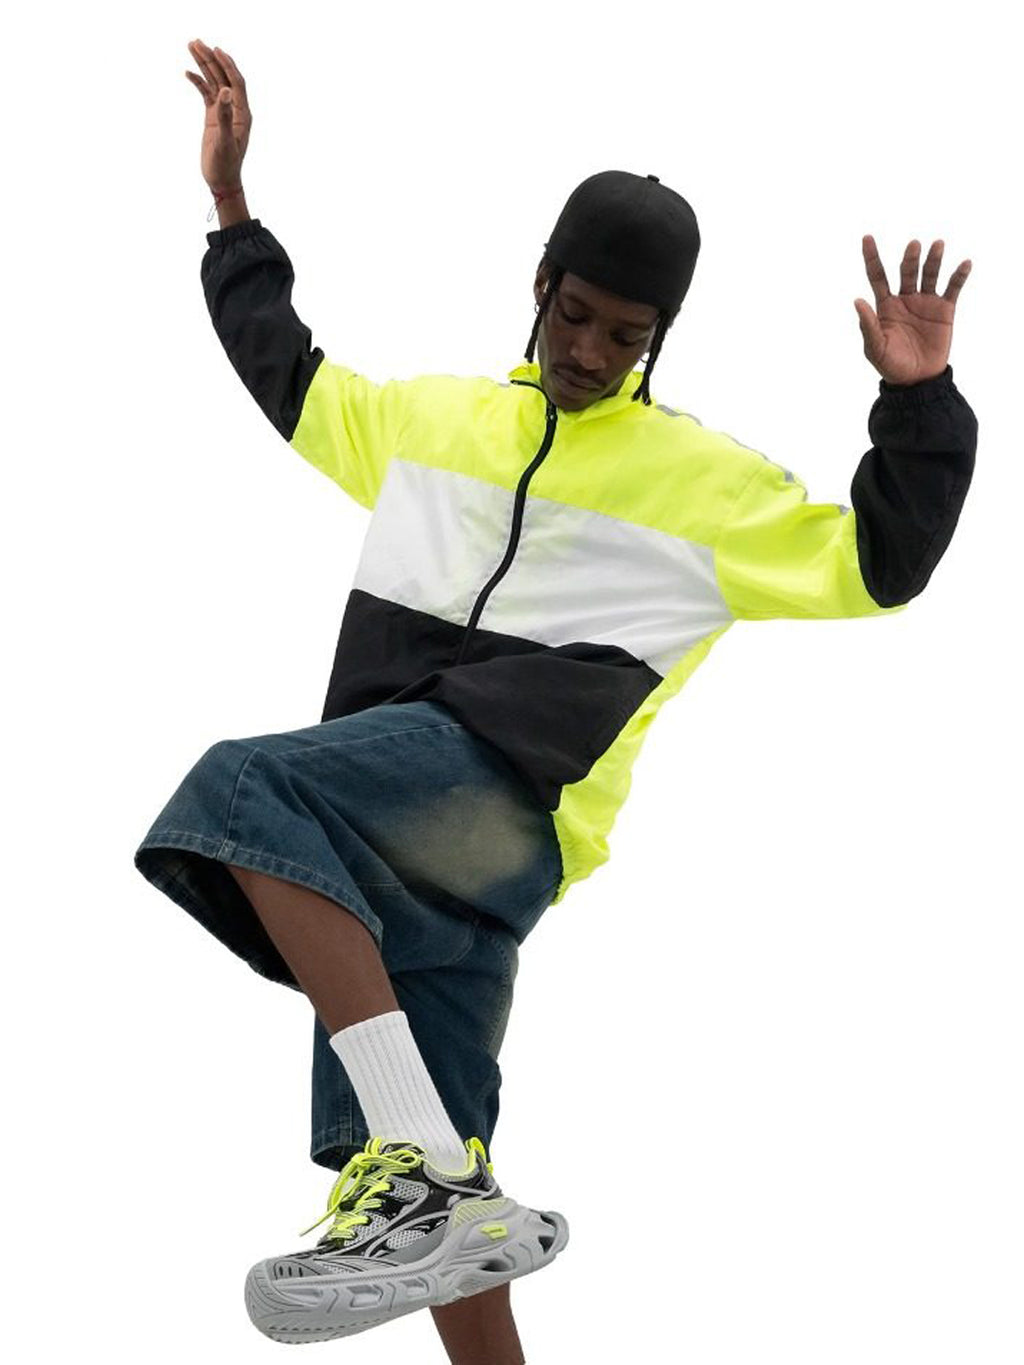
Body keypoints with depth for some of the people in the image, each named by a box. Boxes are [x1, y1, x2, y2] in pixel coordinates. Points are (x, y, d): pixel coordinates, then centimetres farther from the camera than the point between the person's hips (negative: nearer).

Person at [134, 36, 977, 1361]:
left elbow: (877, 565, 15)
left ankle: (428, 1173, -39)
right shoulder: (433, 415, 24)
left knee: (248, 792, -34)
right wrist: (231, 200, 36)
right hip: (391, 827, 6)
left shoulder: (706, 483, 13)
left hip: (511, 774, -6)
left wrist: (919, 403, 1)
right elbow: (289, 378, 38)